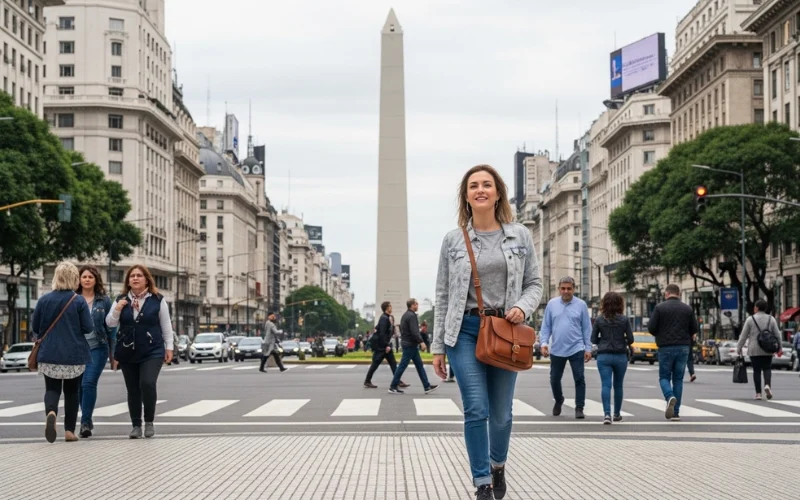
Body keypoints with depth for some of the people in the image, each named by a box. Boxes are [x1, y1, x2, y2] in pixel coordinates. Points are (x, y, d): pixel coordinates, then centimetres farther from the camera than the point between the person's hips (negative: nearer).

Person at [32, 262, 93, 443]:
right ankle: (69, 430, 13)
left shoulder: (44, 300, -2)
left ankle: (50, 412, -24)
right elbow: (88, 328, -9)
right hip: (75, 355, -1)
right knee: (72, 391, 13)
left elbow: (34, 328, 3)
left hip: (49, 354, 1)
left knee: (52, 389, 7)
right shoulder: (79, 301, -9)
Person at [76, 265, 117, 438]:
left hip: (97, 347, -2)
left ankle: (85, 422, -12)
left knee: (89, 383, -14)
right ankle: (87, 420, 22)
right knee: (80, 386, 8)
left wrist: (113, 352, 3)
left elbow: (111, 327, 5)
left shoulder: (104, 300, 2)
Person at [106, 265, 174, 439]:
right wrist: (117, 310, -12)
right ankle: (136, 426, 15)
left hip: (152, 352, -3)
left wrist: (169, 347, 1)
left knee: (148, 383, -19)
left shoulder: (157, 300, 0)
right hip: (127, 353, 3)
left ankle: (149, 421, -1)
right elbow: (110, 323, 5)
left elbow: (166, 325, 4)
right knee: (132, 390, 6)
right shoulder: (121, 300, 7)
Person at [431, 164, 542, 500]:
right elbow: (443, 296, 5)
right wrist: (438, 347, 2)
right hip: (465, 330, -1)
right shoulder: (453, 240, 3)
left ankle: (498, 465, 38)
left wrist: (522, 307, -14)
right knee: (476, 410, -10)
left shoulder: (520, 236, 5)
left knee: (501, 413, 10)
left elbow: (534, 283, 9)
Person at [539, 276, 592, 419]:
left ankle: (579, 408, 3)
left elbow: (587, 328, 2)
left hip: (576, 349, -2)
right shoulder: (552, 304, 4)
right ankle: (558, 402, 37)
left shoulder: (581, 305, 0)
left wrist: (588, 348, -2)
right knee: (554, 379, 12)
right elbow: (546, 326, 7)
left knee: (579, 379, -5)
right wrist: (544, 343, -5)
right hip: (556, 350, 2)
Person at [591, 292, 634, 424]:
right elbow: (630, 339, -3)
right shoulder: (624, 320, -4)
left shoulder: (599, 320, -2)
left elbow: (593, 339, 1)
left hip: (604, 356, 0)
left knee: (606, 385, -5)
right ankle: (617, 414, 26)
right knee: (618, 385, 15)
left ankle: (607, 413, -22)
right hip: (620, 356, 1)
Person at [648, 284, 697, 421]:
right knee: (678, 379, 9)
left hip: (665, 348, -2)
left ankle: (670, 397, -22)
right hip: (683, 348, 2)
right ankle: (675, 412, 6)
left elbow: (651, 328, -7)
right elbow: (694, 329, 6)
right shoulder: (687, 309, 4)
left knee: (664, 377, 9)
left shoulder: (660, 308, -4)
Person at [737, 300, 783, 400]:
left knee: (756, 370, 4)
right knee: (767, 368, 12)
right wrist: (779, 348, 12)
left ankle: (758, 393, 2)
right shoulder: (771, 319, 3)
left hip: (754, 350, -1)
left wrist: (739, 348, 5)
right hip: (768, 350, 2)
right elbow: (777, 335, 3)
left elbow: (743, 336, -3)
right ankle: (767, 385, -14)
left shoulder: (750, 320, -3)